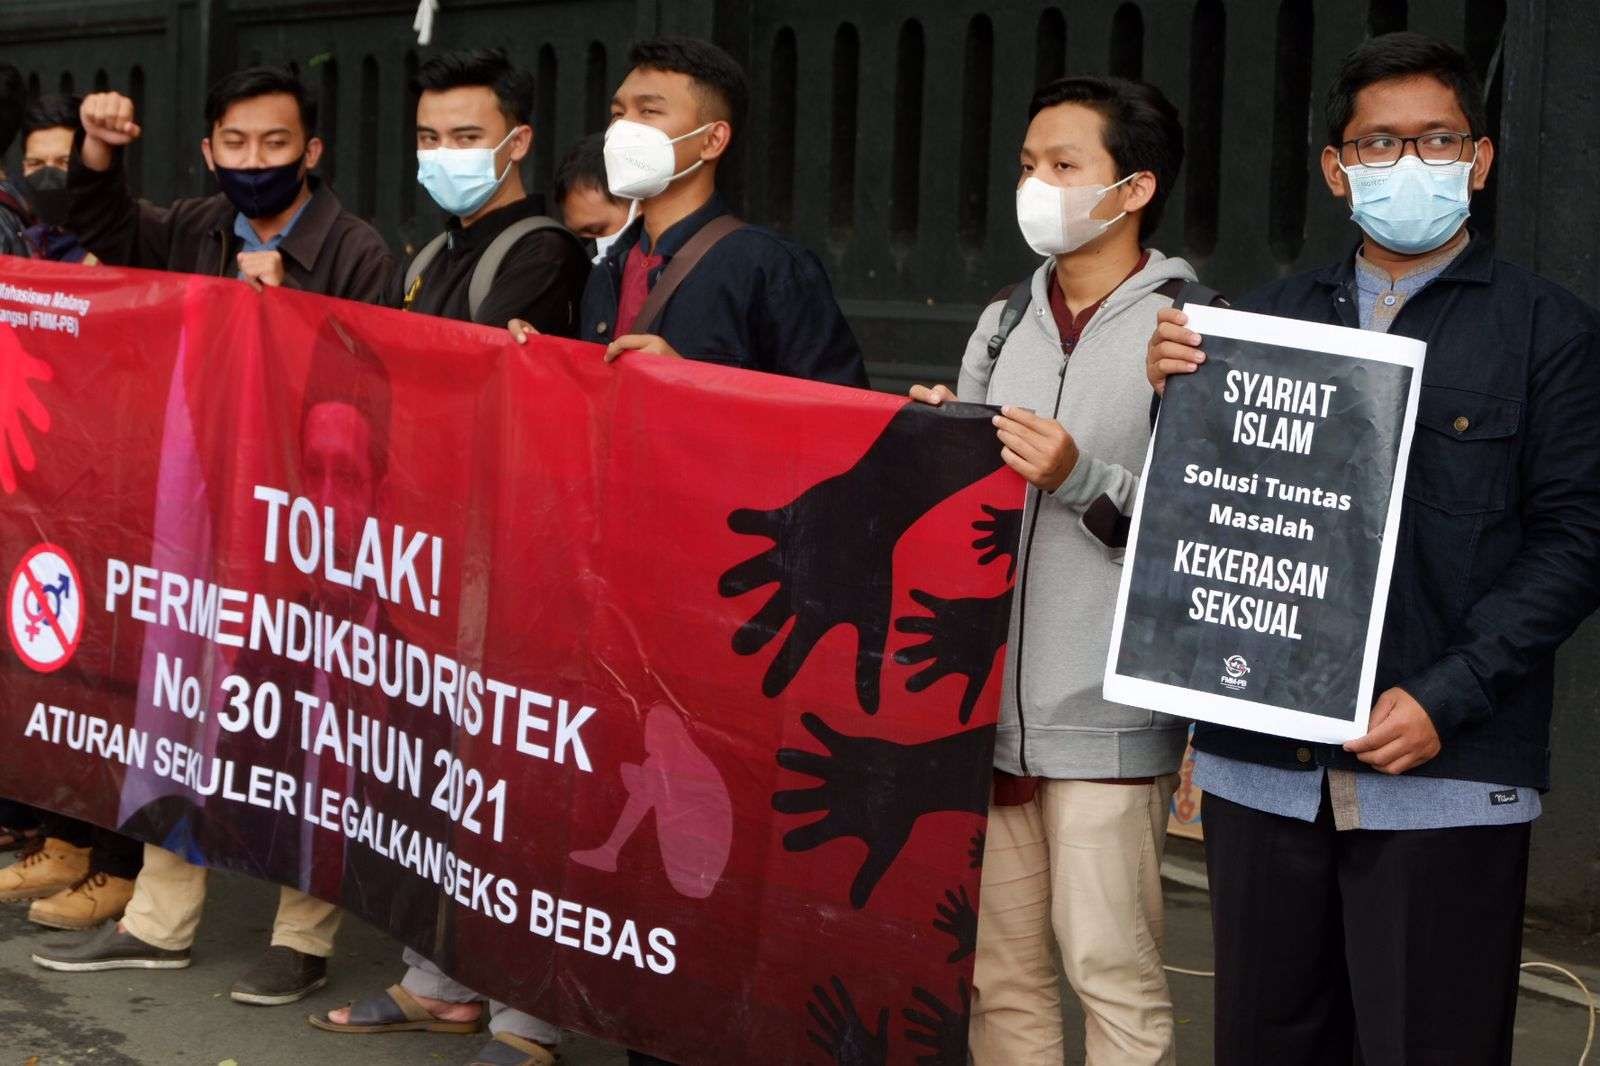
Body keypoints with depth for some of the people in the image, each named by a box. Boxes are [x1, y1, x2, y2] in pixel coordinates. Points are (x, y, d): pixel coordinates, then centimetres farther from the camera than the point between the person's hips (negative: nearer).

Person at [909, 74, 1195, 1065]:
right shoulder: (1004, 324, 13)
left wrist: (1080, 478, -23)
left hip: (1106, 717, -6)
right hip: (985, 699, 6)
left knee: (1111, 968, -3)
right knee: (999, 969, 12)